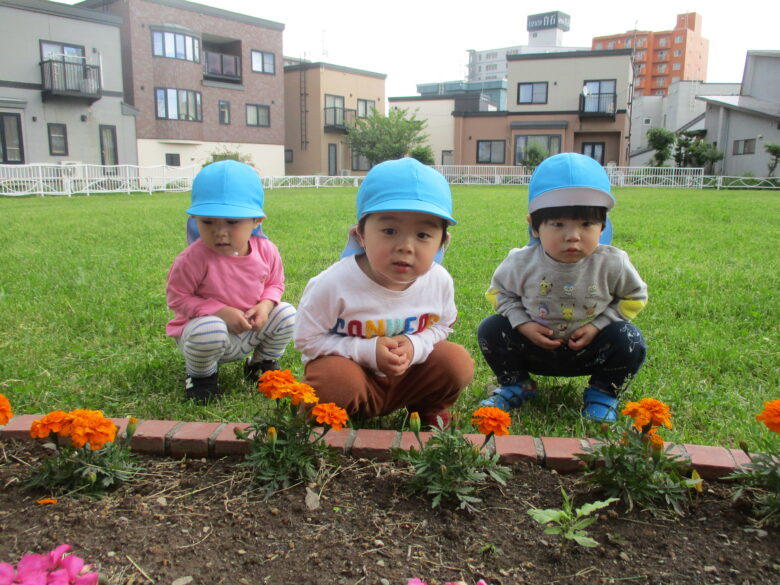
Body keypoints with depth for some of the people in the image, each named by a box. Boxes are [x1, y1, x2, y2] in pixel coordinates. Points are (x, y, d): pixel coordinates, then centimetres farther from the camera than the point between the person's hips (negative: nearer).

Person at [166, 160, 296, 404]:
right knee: (210, 331, -38)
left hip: (250, 330, 5)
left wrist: (265, 305, -18)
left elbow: (275, 283, 5)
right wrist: (220, 312, -27)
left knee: (286, 314, -12)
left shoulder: (266, 251, -11)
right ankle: (200, 375, -1)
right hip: (205, 324, -4)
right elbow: (177, 297, -17)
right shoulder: (194, 258, -25)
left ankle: (262, 362, 16)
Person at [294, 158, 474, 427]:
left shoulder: (440, 281, -15)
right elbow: (307, 339, -16)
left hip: (408, 374, 4)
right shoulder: (334, 284, -26)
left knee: (458, 361, -14)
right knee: (335, 380, -35)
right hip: (351, 367, -3)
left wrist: (415, 345, -20)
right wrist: (367, 351, -25)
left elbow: (442, 325, 4)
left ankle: (428, 408, 17)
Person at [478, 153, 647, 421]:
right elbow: (499, 292, -1)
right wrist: (522, 323, -18)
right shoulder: (521, 263, -19)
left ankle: (602, 394, 5)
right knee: (490, 329, -18)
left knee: (629, 340, -25)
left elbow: (634, 296, -1)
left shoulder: (611, 264, -19)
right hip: (534, 347, 1)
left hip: (588, 350, 0)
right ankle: (516, 385, 9)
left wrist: (598, 325, -15)